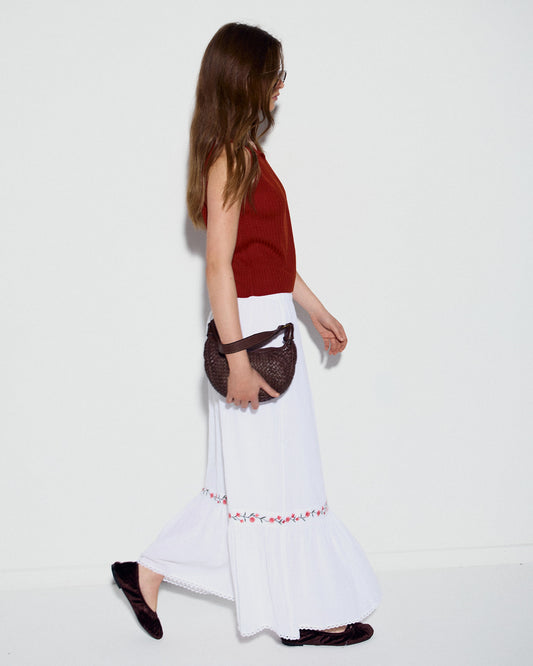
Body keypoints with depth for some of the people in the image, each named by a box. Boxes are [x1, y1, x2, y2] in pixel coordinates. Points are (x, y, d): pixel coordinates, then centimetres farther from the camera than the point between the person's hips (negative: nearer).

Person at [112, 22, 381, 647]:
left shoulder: (244, 153, 14)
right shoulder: (230, 157, -15)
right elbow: (219, 265, -20)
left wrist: (316, 310, 24)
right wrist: (237, 357, -22)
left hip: (271, 328, 10)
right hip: (251, 331, -10)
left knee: (251, 473, 16)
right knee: (277, 475, 2)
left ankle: (148, 571, 24)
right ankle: (308, 616, 16)